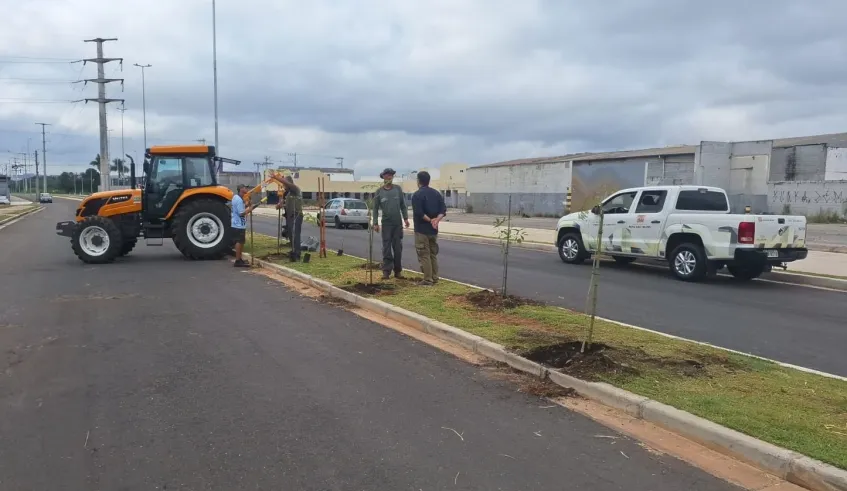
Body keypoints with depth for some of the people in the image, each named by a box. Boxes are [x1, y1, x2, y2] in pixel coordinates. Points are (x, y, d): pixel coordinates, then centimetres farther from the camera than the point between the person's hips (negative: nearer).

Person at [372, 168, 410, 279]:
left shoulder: (398, 189, 5)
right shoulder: (379, 192, 2)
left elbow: (403, 205, 8)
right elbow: (375, 209, 4)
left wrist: (405, 218, -1)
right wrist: (375, 223, -2)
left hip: (398, 223, 1)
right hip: (386, 223, -1)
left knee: (398, 247, 5)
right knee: (386, 247, -1)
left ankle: (398, 270, 12)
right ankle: (386, 271, 2)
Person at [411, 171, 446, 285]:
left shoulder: (417, 195, -12)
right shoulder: (437, 193, 9)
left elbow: (419, 213, -21)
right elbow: (443, 210, 1)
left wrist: (430, 220, -13)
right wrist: (436, 219, -13)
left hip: (421, 230, -7)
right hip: (434, 230, 7)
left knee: (424, 255, -3)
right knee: (433, 254, 16)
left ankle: (428, 280, -3)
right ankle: (434, 278, 20)